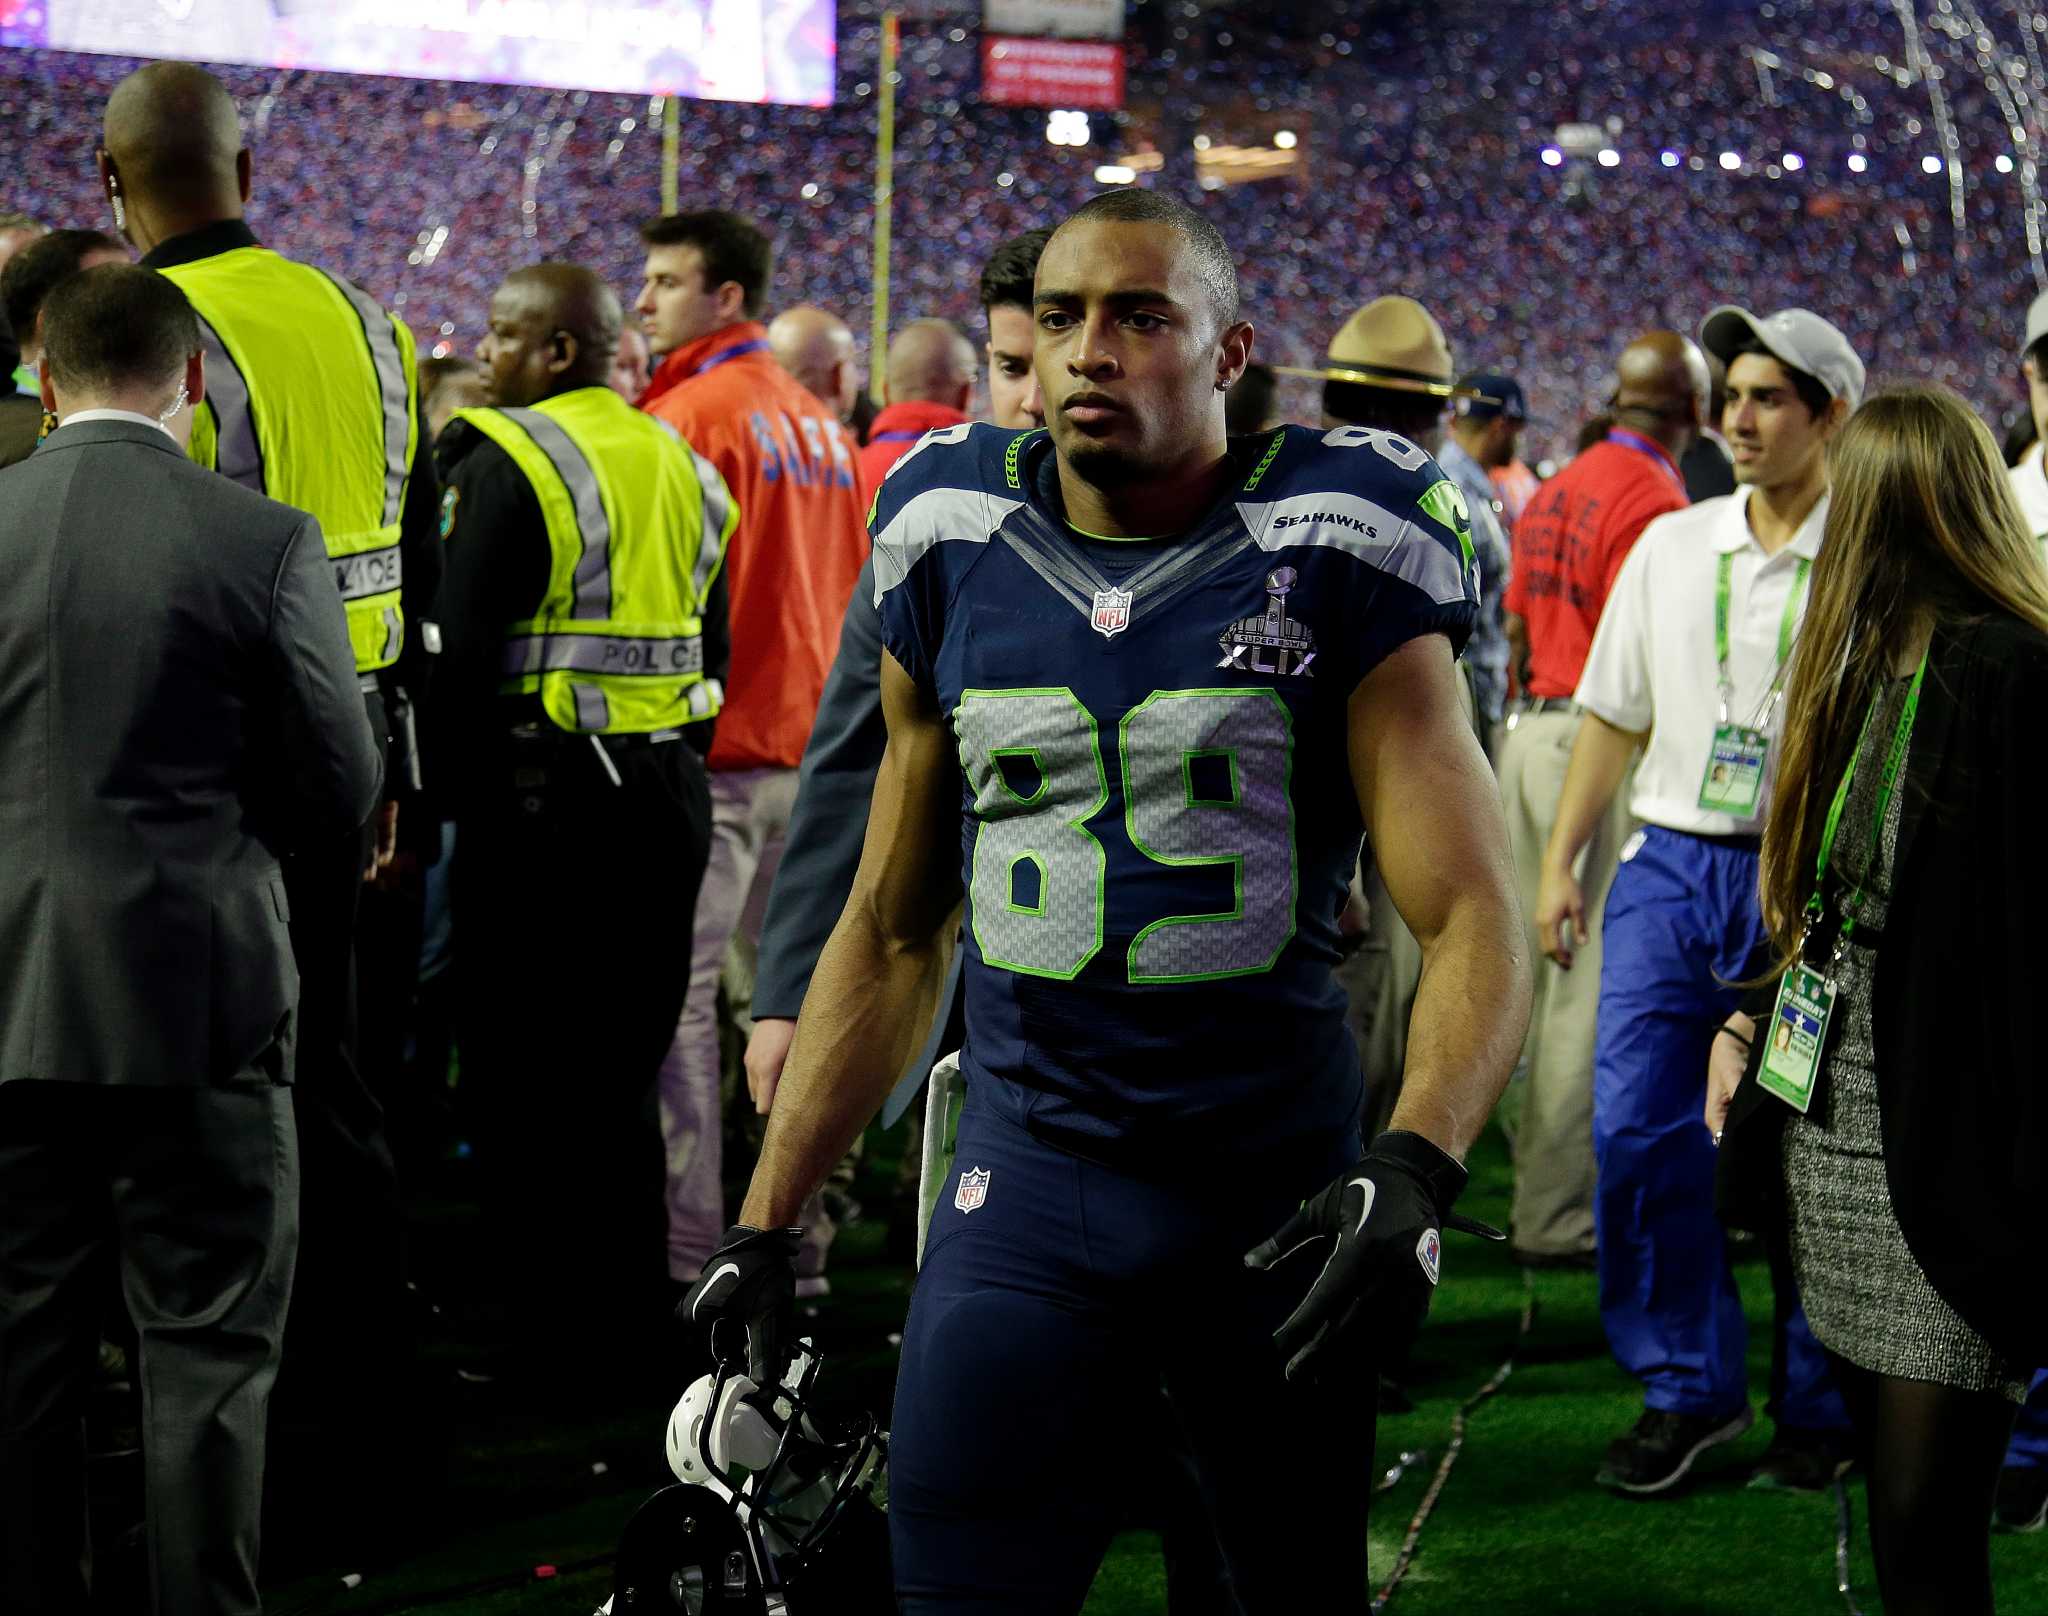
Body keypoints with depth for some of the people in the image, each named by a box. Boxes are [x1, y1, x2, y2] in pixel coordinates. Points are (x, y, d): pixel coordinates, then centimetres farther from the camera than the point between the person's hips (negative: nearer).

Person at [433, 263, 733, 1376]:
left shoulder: (507, 460, -10)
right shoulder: (678, 464, 13)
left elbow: (462, 649, -16)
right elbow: (714, 647, 15)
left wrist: (458, 786, -7)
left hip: (543, 802, -8)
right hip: (669, 796, 8)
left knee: (526, 1068, 0)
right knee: (622, 1067, 15)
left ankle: (567, 1317, 2)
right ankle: (636, 1315, 20)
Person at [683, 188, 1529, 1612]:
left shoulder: (1329, 554, -4)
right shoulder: (956, 548, 6)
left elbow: (1473, 918, -9)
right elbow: (891, 932, 14)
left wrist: (1417, 1166, -27)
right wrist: (765, 1220, 10)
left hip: (1277, 1199, -2)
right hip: (1028, 1188, 2)